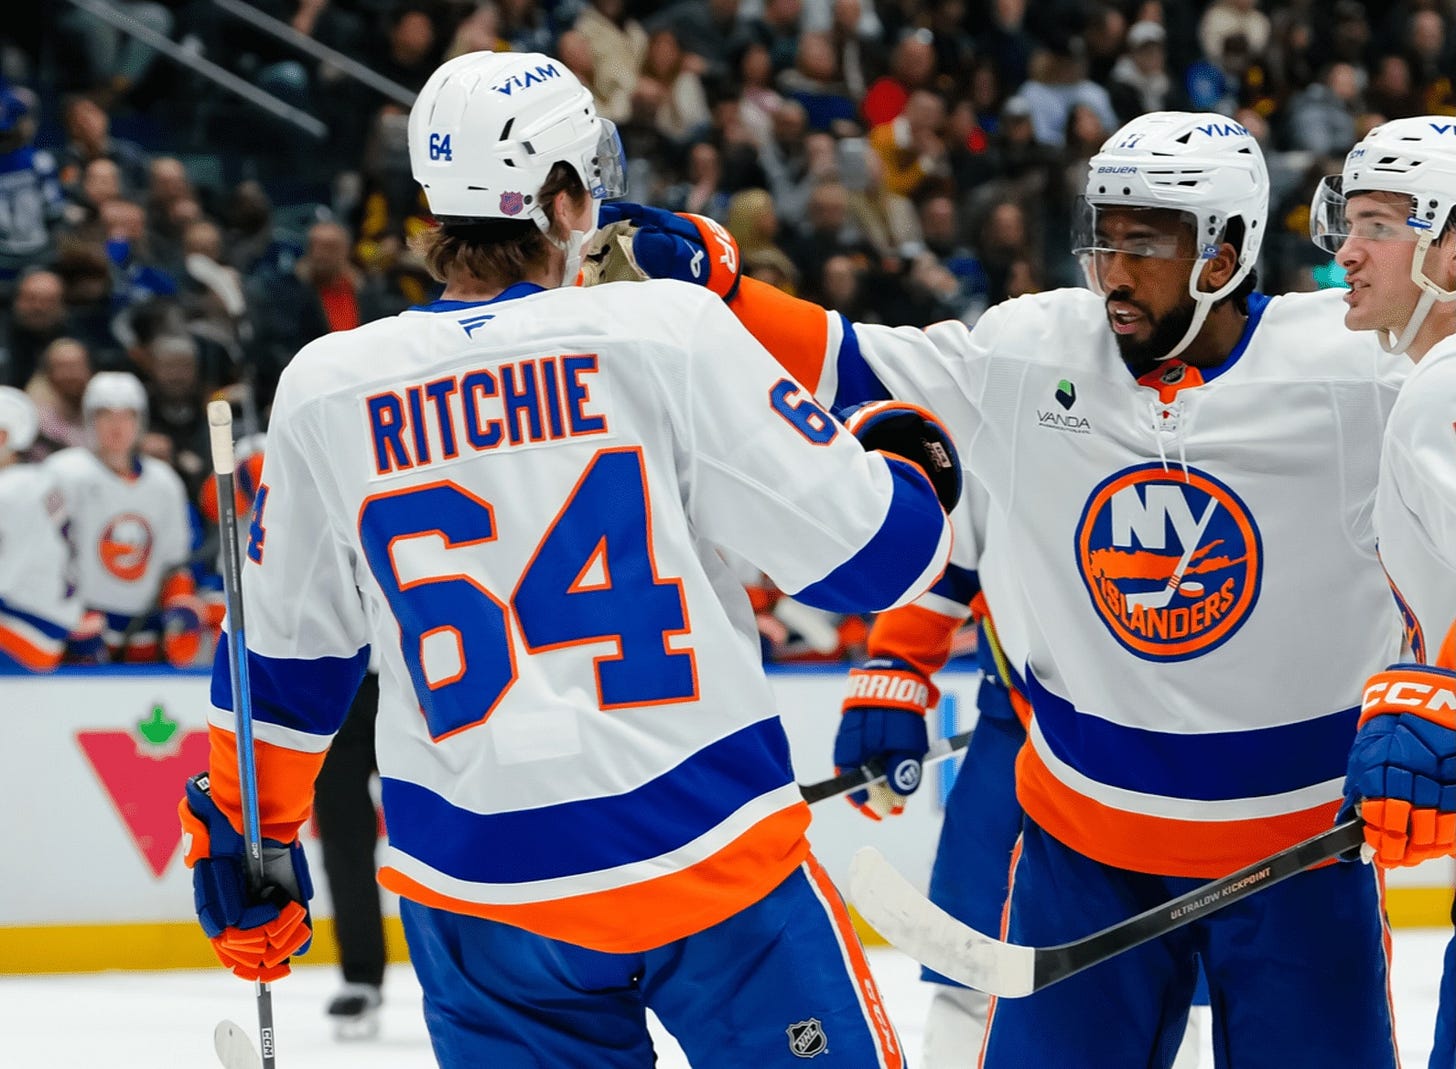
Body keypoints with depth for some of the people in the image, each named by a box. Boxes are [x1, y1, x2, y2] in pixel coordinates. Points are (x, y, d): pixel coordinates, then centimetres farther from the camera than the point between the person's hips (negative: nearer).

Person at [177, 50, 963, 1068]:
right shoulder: (670, 333, -9)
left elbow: (284, 646, 12)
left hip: (477, 889, 3)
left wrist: (245, 831, 24)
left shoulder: (326, 390, 2)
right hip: (707, 853, -3)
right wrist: (908, 461, 15)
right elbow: (862, 547, -6)